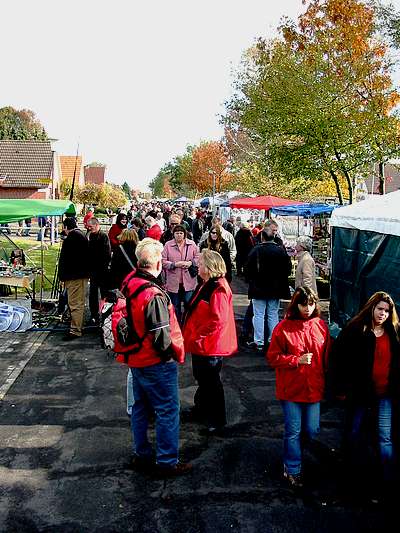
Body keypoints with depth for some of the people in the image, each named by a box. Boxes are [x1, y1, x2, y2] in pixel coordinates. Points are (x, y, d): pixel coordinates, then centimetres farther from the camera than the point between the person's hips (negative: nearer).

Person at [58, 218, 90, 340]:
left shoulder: (69, 240, -16)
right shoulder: (83, 237, 12)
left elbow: (63, 261, -15)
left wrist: (62, 277, -9)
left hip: (73, 277, -9)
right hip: (83, 275, 9)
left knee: (75, 304, -7)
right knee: (79, 302, 18)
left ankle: (75, 330, -5)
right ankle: (78, 326, 30)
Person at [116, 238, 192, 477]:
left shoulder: (129, 284, -2)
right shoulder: (154, 295, -28)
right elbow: (162, 338, -25)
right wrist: (175, 353, -8)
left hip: (136, 359, 9)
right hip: (157, 362, -9)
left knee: (140, 407, 20)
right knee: (168, 411, 6)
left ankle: (142, 455, 34)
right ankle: (167, 462, 16)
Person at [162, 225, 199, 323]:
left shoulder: (192, 244, 3)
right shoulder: (168, 245, -2)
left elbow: (198, 257, 9)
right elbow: (163, 261, -4)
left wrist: (191, 263, -10)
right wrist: (175, 264, -16)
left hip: (188, 281, 0)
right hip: (173, 281, 0)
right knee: (175, 306, 12)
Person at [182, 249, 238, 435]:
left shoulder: (218, 289, -24)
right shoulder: (206, 284, 9)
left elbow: (218, 321, -28)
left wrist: (197, 335, -21)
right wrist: (191, 334, 13)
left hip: (210, 345, -10)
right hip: (200, 343, 10)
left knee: (211, 382, 4)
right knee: (201, 378, 25)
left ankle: (216, 421, 19)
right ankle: (202, 408, 45)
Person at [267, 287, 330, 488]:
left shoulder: (321, 326, 0)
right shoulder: (283, 327, -11)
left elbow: (326, 357, 7)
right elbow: (273, 358, -7)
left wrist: (326, 382, 6)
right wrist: (297, 360, -18)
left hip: (314, 388, 3)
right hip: (291, 389, -3)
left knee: (312, 431, 12)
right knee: (293, 431, 7)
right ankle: (292, 470, 26)